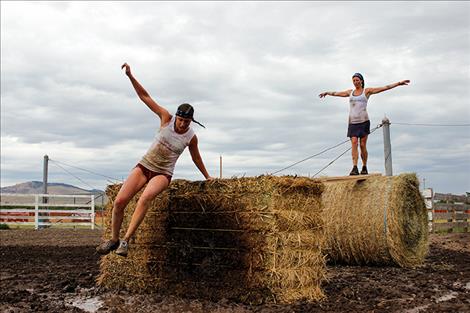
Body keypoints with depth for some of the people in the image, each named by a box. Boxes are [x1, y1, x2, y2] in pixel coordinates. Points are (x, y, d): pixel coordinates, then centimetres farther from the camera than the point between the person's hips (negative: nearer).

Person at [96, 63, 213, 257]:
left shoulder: (191, 137, -5)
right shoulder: (166, 118, -6)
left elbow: (196, 158, 14)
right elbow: (145, 96, -7)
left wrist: (207, 177, 23)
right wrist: (130, 76, -14)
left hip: (163, 173, -2)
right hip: (144, 166, 2)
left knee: (146, 197, -35)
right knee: (119, 201, -12)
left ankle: (126, 240, -32)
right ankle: (114, 239, 10)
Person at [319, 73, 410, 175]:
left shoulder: (367, 91, 7)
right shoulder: (350, 92, 17)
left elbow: (385, 88, 3)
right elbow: (336, 93, 34)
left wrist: (399, 83, -2)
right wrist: (327, 93, 48)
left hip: (363, 121, -2)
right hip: (352, 122, 2)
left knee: (363, 145, -3)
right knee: (354, 143, -13)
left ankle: (364, 168, 10)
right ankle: (355, 168, -21)